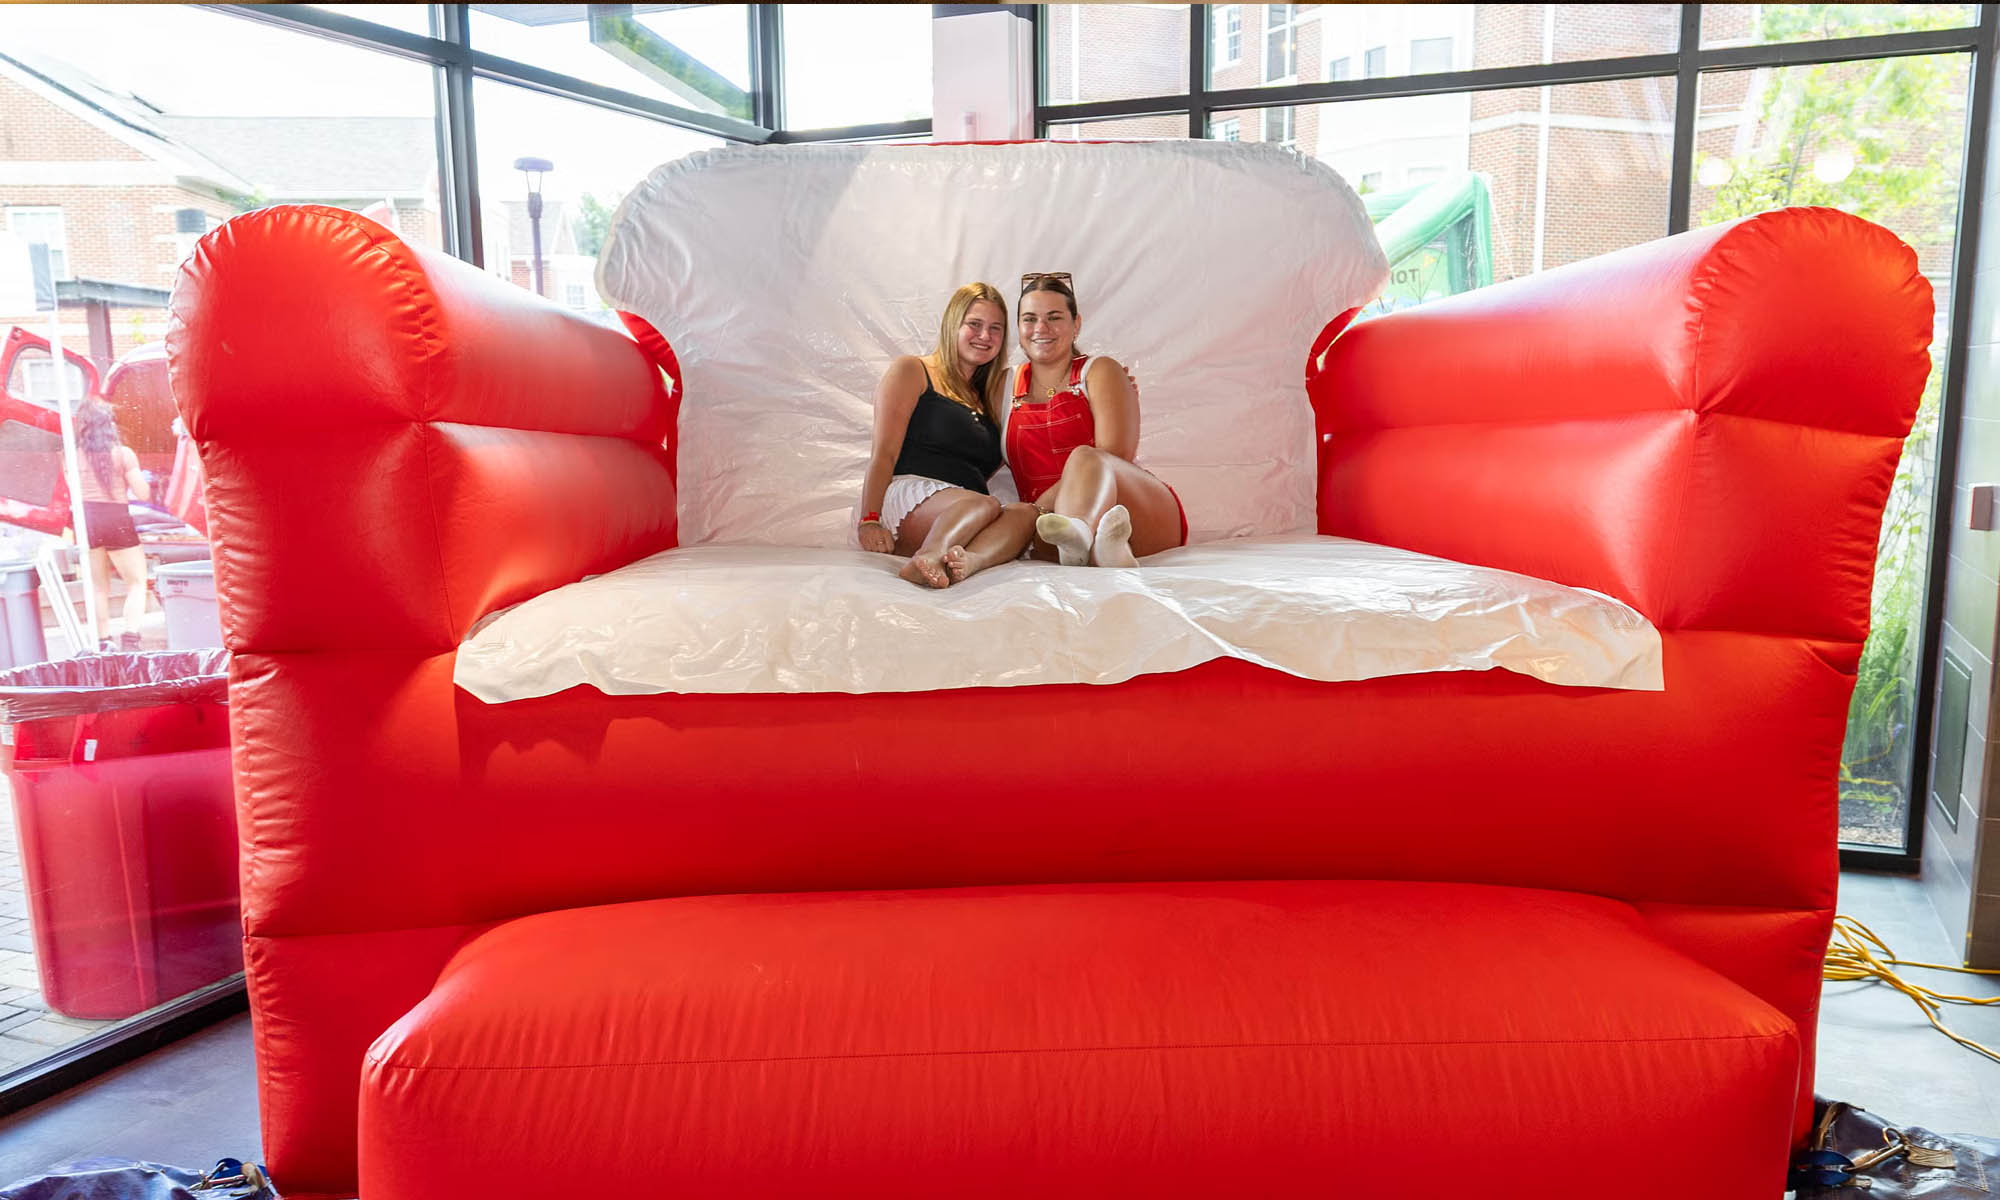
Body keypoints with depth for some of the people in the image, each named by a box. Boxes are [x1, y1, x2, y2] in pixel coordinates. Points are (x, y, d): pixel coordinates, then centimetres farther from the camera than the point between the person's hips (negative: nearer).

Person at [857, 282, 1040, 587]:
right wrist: (869, 521, -16)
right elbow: (884, 454, 0)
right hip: (906, 492, -5)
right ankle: (929, 558, -63)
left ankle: (968, 561, -59)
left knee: (1026, 513, -29)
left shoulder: (988, 396, 33)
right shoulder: (912, 371, 11)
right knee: (986, 505, -35)